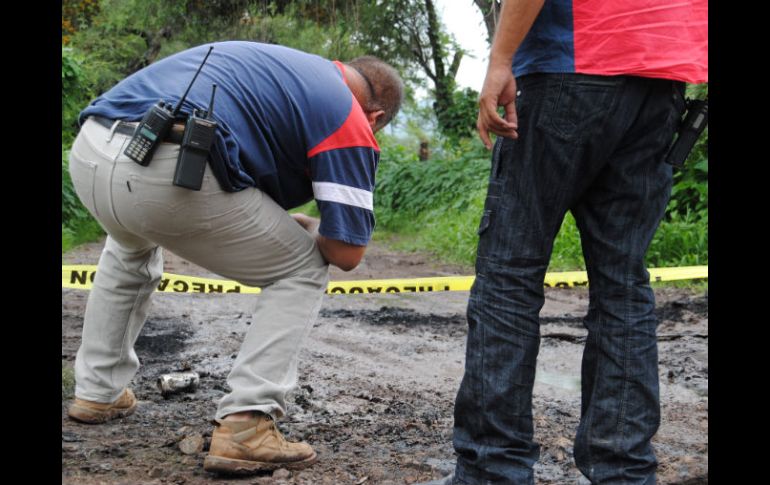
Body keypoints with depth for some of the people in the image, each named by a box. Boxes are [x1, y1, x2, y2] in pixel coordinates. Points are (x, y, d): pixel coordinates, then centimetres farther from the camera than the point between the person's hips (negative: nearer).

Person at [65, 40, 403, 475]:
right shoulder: (349, 119, 9)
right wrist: (300, 226, 27)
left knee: (130, 247, 42)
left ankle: (99, 391, 43)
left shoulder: (282, 63, 31)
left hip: (88, 151, 8)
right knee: (303, 272, 15)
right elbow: (346, 252, 6)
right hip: (168, 174, -7)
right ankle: (243, 427, 3)